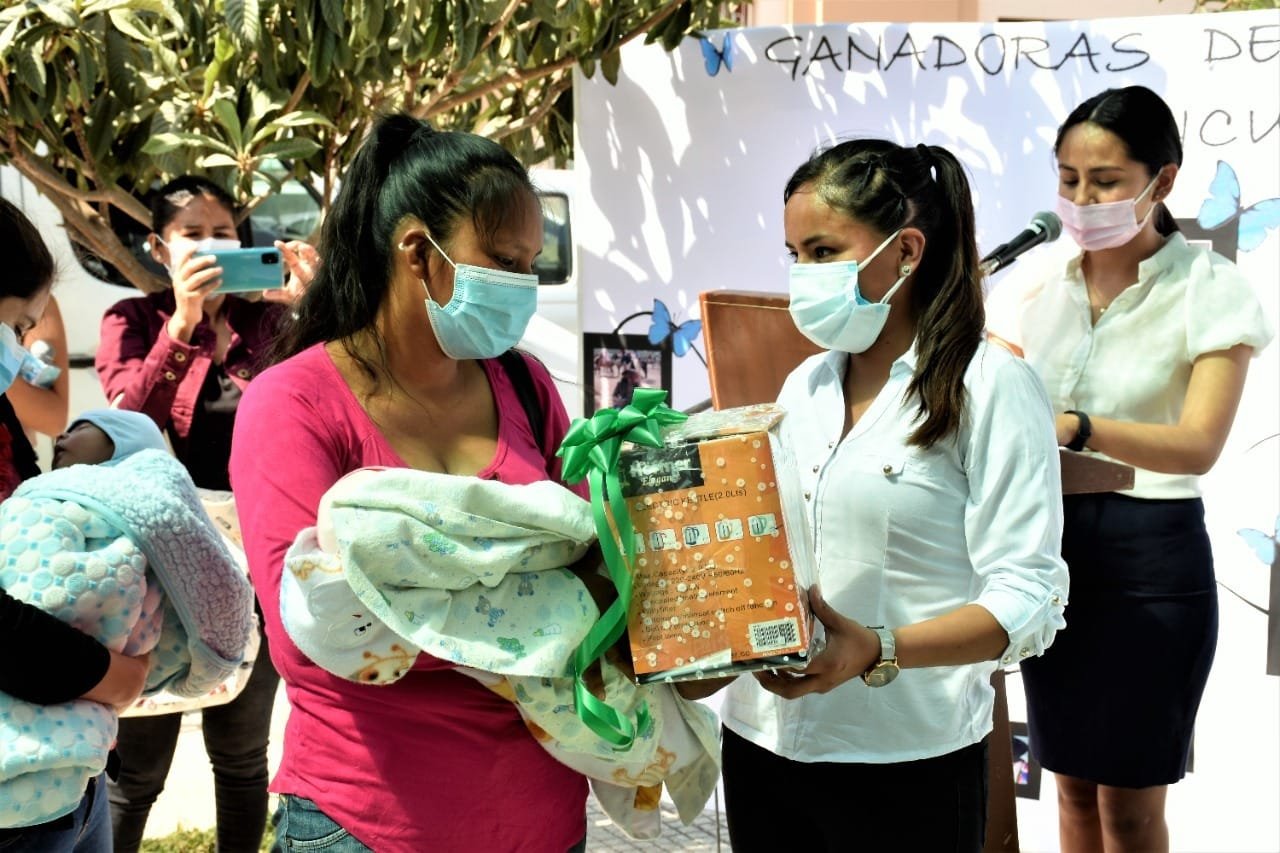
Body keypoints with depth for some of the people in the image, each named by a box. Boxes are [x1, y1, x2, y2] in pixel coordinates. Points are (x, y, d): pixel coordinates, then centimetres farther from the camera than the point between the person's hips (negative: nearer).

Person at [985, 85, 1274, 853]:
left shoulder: (1210, 289, -11)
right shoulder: (1039, 280, 3)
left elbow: (1199, 444, -24)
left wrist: (1077, 429, -41)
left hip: (1151, 553, -4)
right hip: (1050, 541, 4)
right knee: (1073, 782, 16)